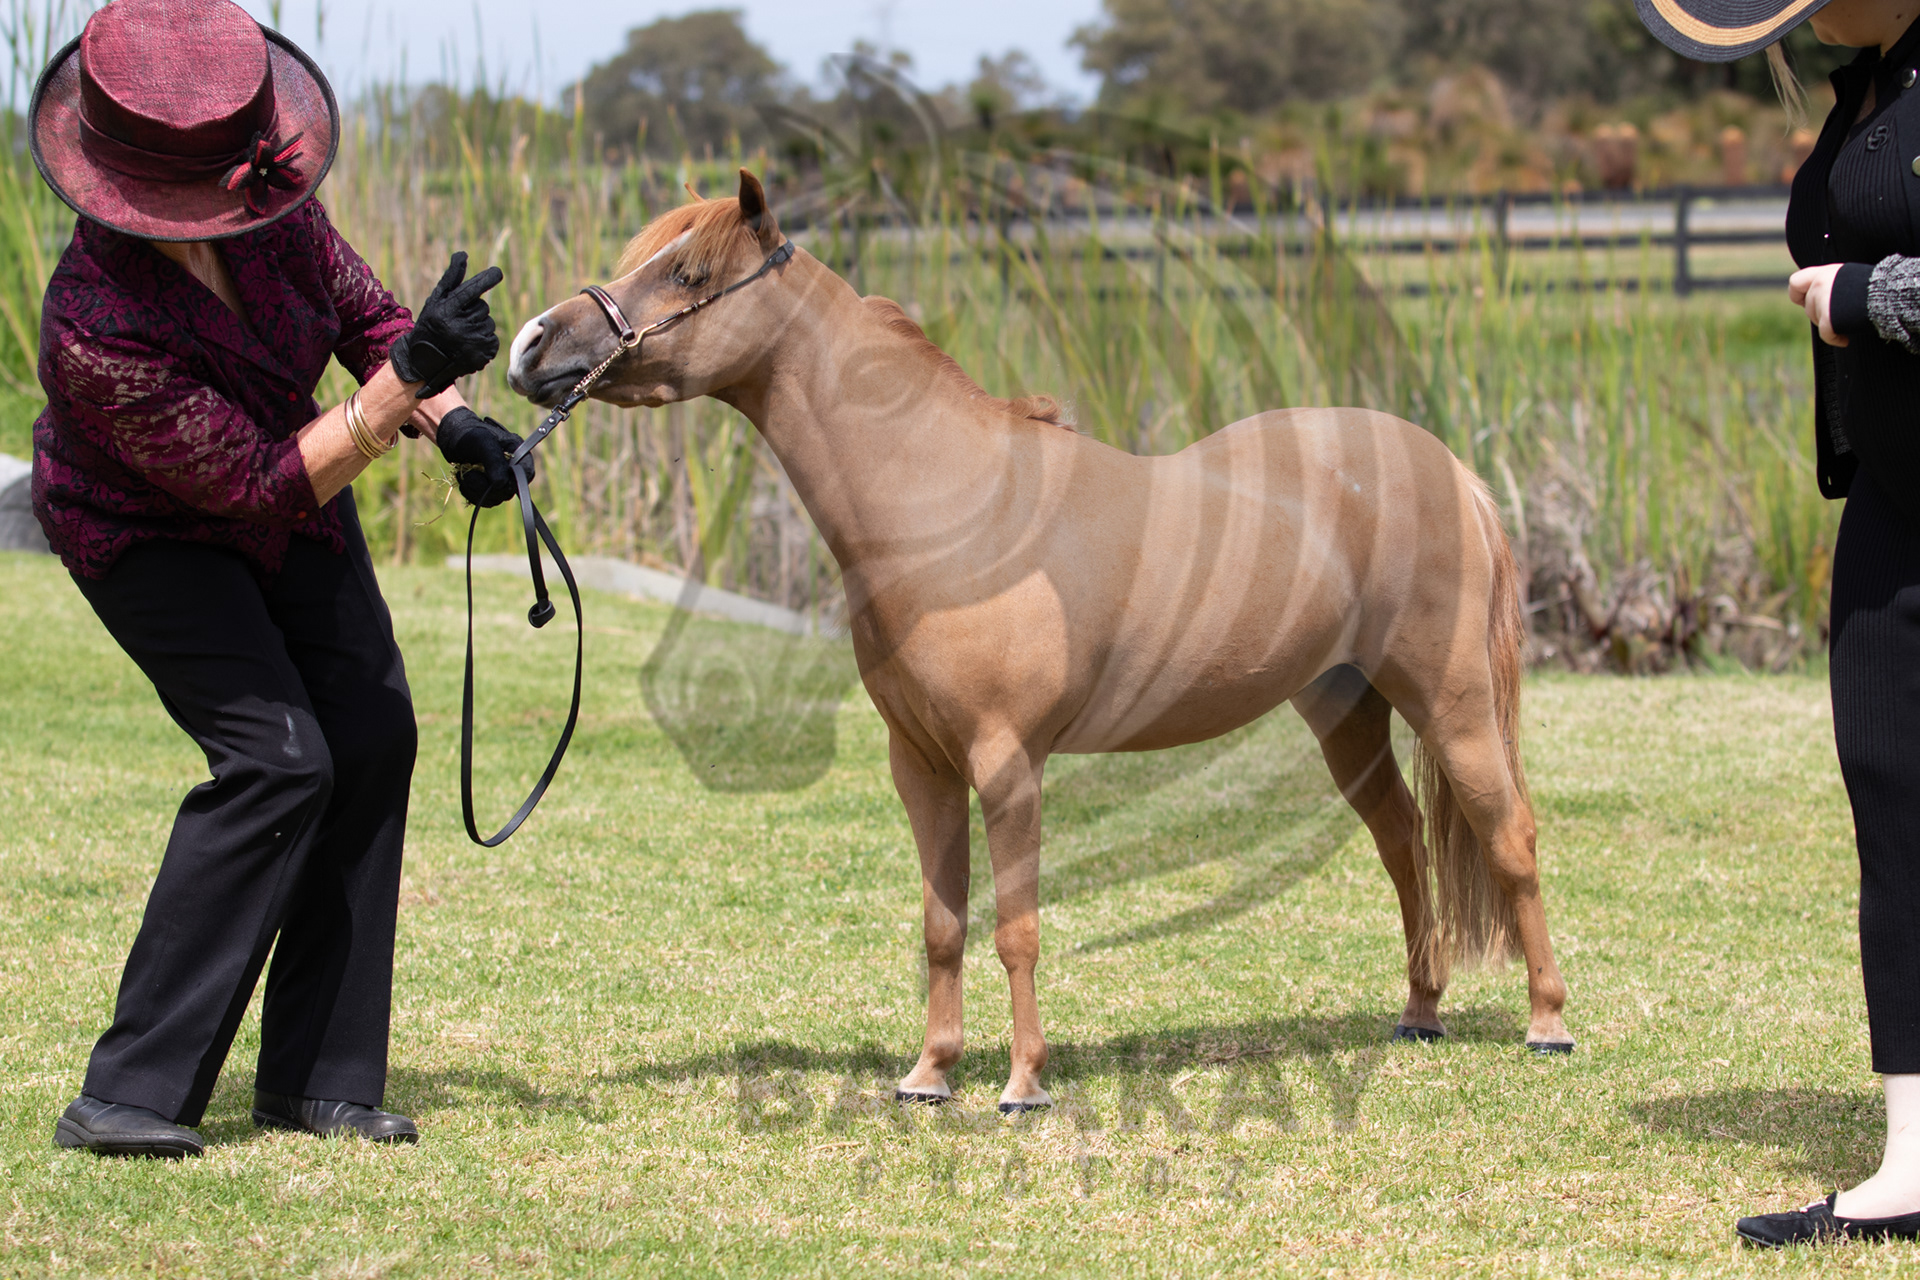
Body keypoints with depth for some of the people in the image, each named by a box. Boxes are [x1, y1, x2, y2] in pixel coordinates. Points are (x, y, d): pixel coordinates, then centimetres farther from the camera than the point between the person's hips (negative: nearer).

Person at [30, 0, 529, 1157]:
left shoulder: (267, 212, -23)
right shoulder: (101, 327, -41)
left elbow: (361, 310, -3)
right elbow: (265, 486, -35)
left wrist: (454, 424, -19)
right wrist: (409, 378, -41)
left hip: (292, 499, 7)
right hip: (151, 533, -7)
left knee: (373, 737, 0)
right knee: (276, 758, -21)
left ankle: (318, 1076, 9)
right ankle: (131, 1095, -16)